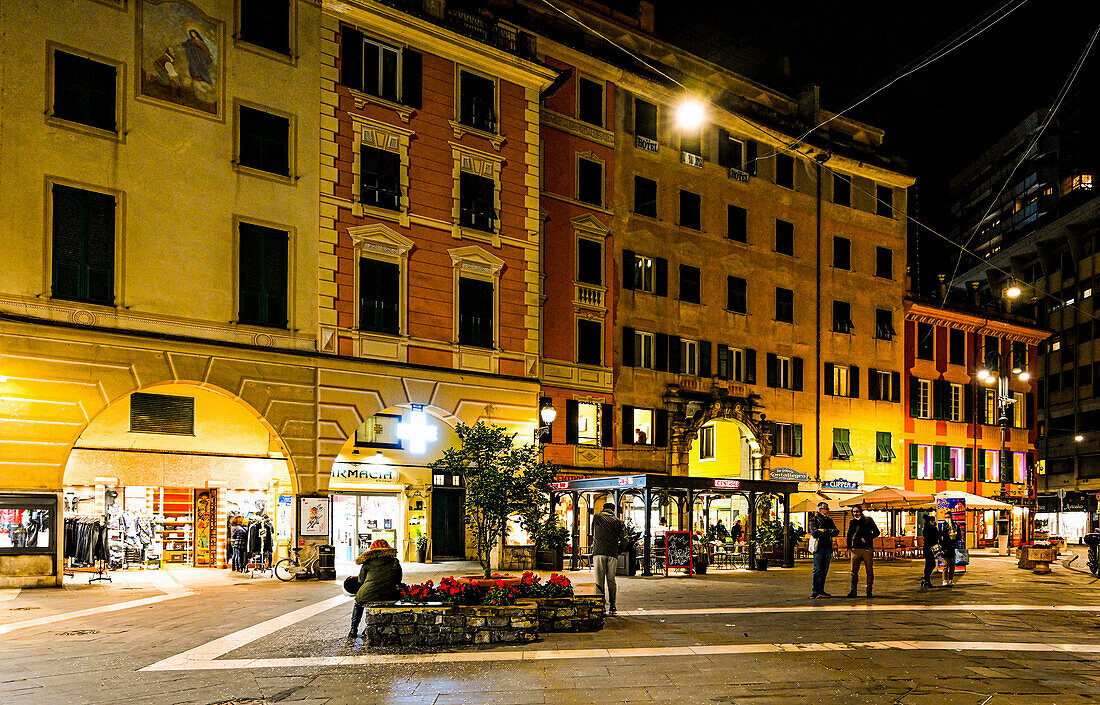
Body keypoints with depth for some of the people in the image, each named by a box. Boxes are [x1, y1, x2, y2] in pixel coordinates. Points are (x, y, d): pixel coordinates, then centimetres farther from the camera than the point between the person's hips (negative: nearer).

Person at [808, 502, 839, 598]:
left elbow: (836, 532, 2)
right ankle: (815, 591, -5)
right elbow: (814, 533, -14)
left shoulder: (829, 520, 16)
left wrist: (824, 531, -12)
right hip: (819, 548, -5)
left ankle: (821, 590, 13)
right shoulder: (813, 520, 0)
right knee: (817, 570, -7)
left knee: (824, 571, 7)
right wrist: (829, 532, -8)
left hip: (828, 547, 5)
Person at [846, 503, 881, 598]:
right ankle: (853, 590, 6)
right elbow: (849, 535, 23)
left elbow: (877, 532, 1)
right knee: (854, 571, 0)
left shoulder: (868, 521, 1)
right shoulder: (852, 522, 13)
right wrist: (849, 546, 13)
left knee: (869, 571, 1)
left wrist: (867, 539, -11)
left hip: (867, 550, -3)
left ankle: (869, 591, 8)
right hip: (856, 550, 3)